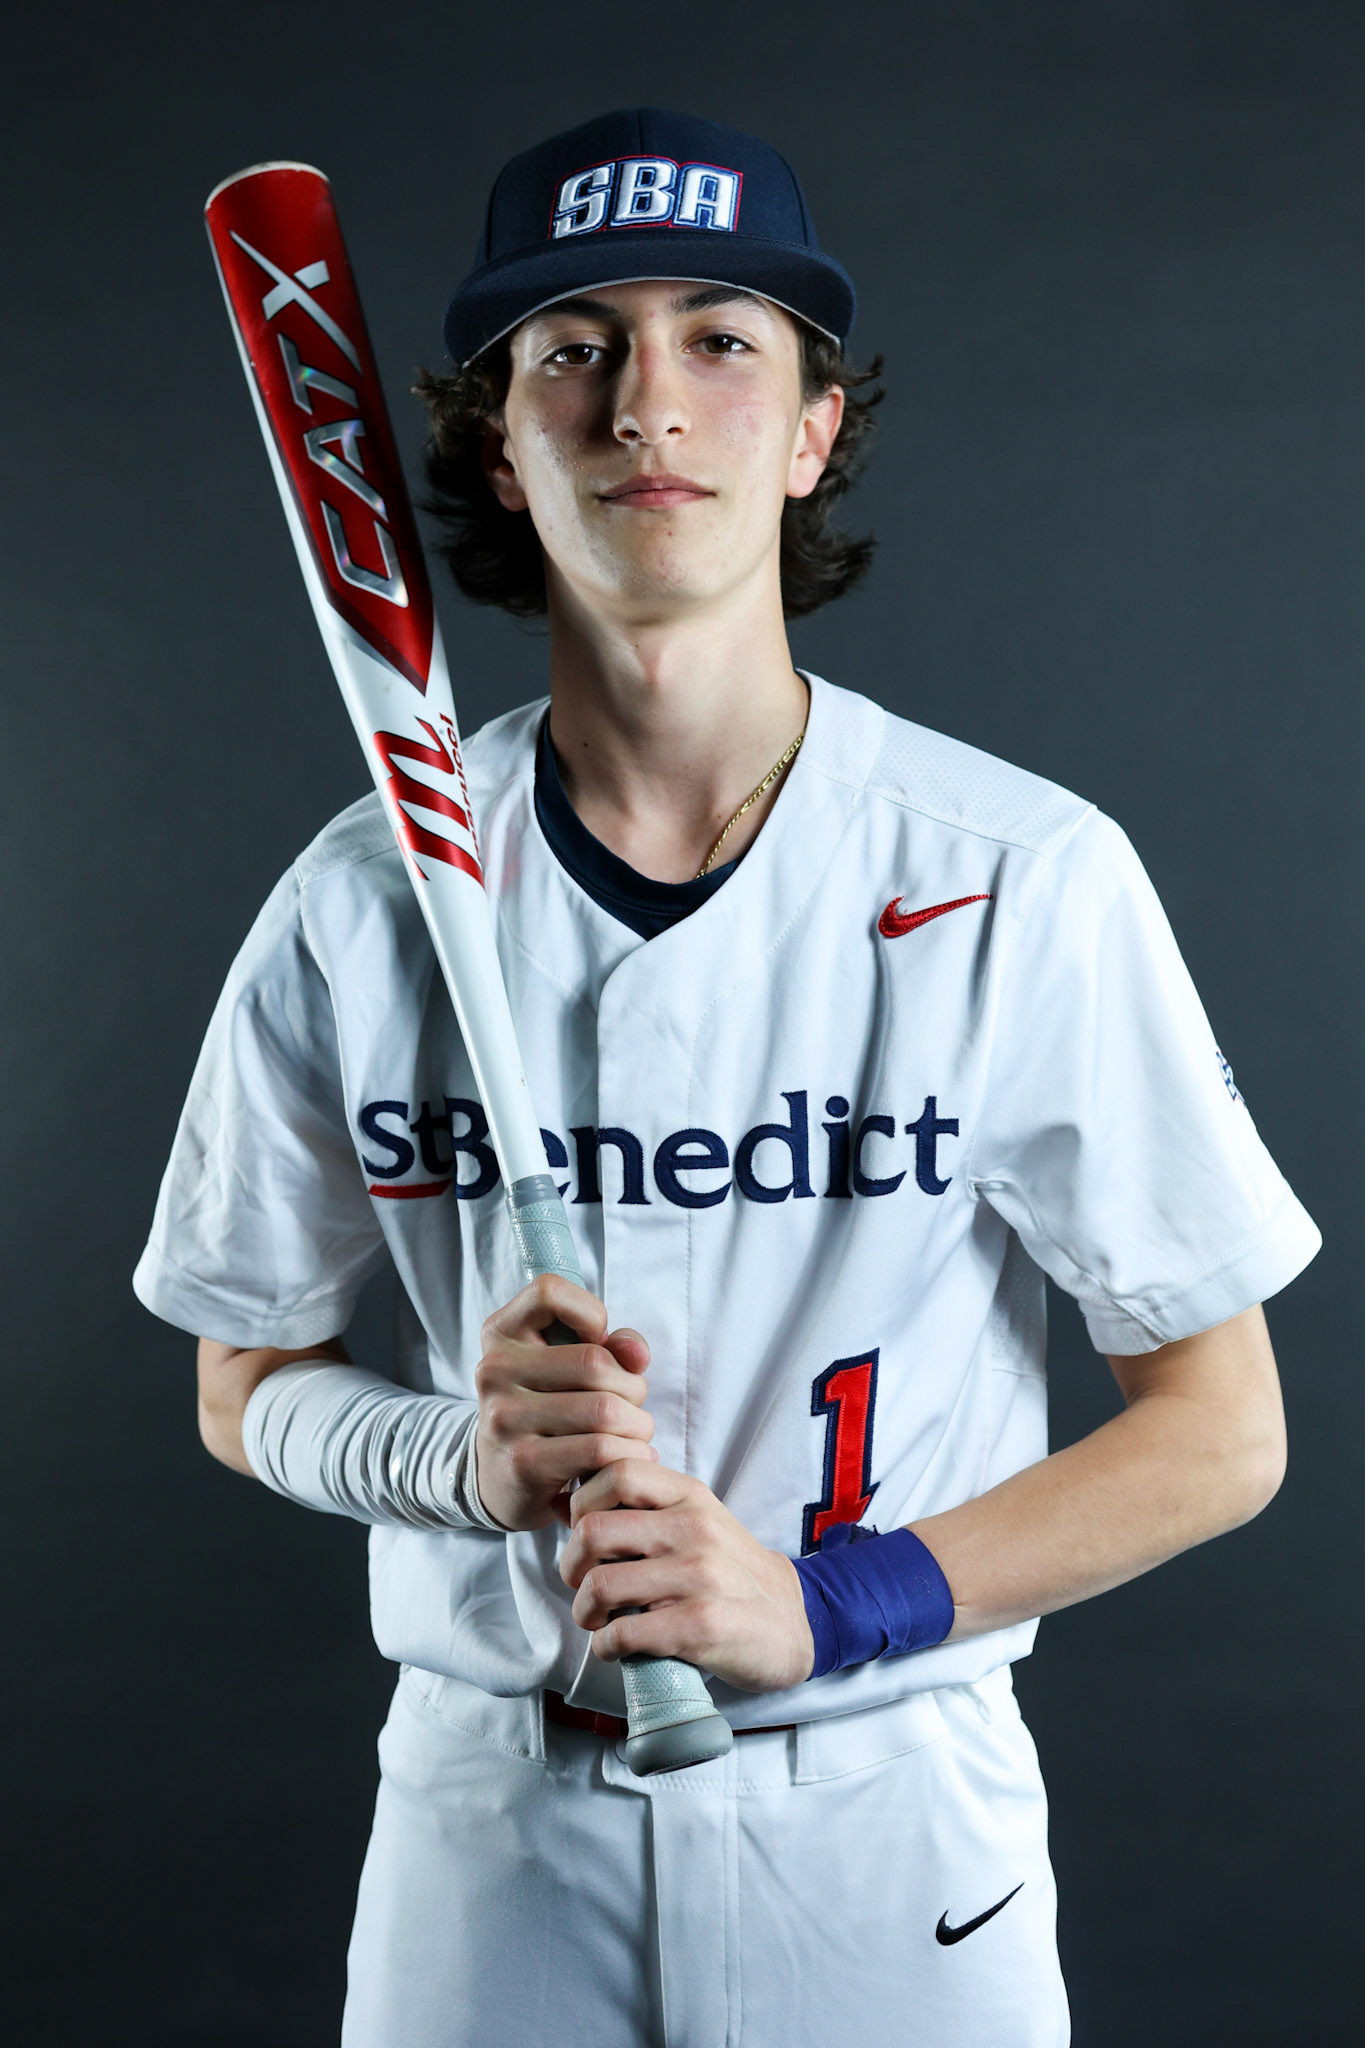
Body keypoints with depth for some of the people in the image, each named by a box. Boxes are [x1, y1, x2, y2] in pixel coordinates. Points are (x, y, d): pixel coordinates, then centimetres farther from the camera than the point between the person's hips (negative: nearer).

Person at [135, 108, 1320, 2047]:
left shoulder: (1027, 881, -11)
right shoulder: (362, 905, -5)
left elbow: (1220, 1434, -6)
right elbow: (249, 1386, 6)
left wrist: (825, 1604, -17)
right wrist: (472, 1452, -14)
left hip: (895, 1829, -1)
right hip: (486, 1815, 2)